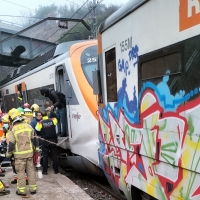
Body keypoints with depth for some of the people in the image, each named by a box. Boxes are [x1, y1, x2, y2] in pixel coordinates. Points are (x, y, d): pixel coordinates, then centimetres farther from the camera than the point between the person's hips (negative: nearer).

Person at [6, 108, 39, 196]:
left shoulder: (13, 130, -12)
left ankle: (22, 190, 10)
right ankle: (33, 188, 19)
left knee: (20, 172, 6)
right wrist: (36, 148, 18)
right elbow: (34, 139, 6)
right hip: (29, 153, 4)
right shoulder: (28, 126, 0)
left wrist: (8, 154, 1)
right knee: (31, 170, 12)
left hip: (19, 154, -4)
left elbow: (11, 144, -12)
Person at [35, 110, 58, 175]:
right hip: (53, 140, 2)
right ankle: (56, 170, 12)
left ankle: (45, 171, 6)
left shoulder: (40, 123, -9)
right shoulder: (53, 120, -4)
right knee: (54, 156, 8)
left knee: (45, 156, 6)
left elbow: (37, 129, -5)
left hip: (45, 142, -2)